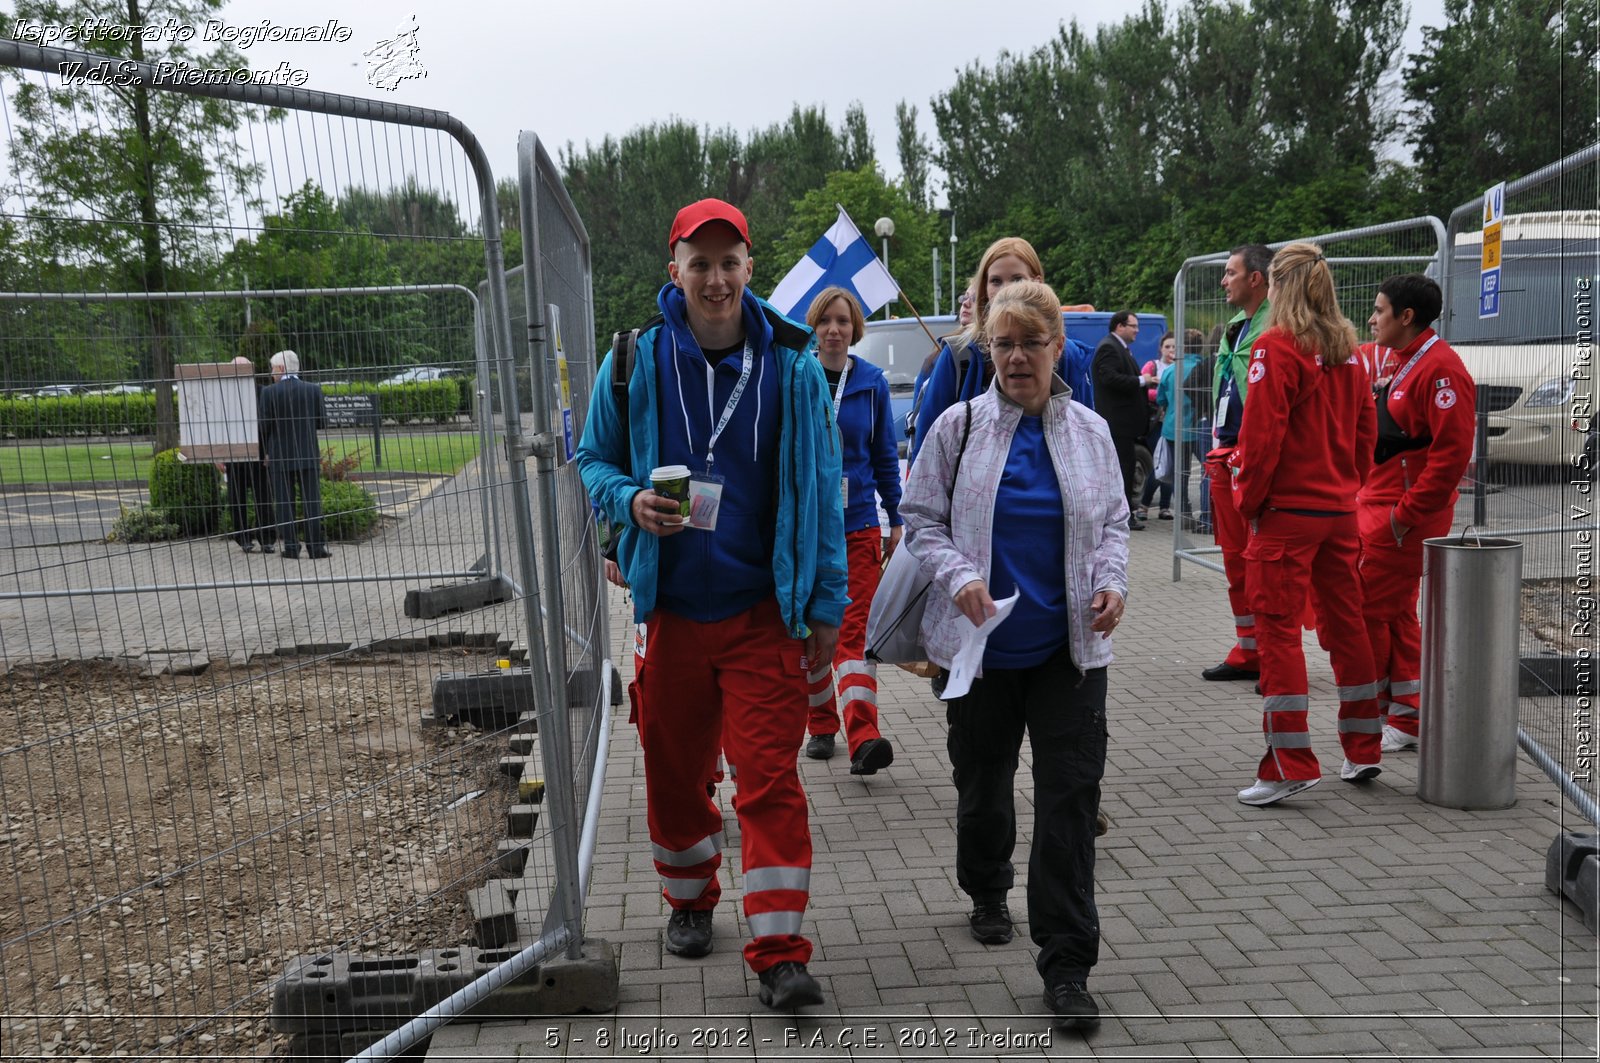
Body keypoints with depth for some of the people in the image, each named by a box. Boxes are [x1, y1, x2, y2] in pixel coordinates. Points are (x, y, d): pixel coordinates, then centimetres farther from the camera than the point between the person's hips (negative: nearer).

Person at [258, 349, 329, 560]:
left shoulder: (269, 392, -6)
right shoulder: (313, 389, -1)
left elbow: (265, 426, -5)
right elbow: (321, 422, 2)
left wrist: (265, 452, 8)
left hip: (279, 457, -1)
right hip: (309, 455, 1)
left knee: (284, 503, 4)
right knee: (312, 501, 4)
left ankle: (290, 548, 3)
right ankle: (316, 547, 2)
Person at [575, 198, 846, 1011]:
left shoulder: (791, 362, -2)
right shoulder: (637, 360, -2)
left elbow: (820, 489, 2)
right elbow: (593, 459, 9)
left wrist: (827, 604, 1)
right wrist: (631, 501, -15)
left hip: (764, 609, -2)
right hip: (670, 606, 2)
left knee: (770, 777, -6)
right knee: (673, 768, 15)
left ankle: (779, 953, 2)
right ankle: (690, 900, 40)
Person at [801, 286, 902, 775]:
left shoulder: (872, 382, 2)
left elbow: (885, 455, 9)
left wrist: (896, 519, 8)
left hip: (858, 523, -1)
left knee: (855, 631, -10)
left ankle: (863, 739, -17)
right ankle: (821, 727, 25)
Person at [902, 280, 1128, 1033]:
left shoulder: (1089, 431, 5)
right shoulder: (959, 426, -2)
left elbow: (1113, 520, 13)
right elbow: (921, 519, 1)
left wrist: (1112, 581, -5)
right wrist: (958, 575, -16)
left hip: (1069, 647, 1)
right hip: (982, 645, 0)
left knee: (1071, 796, -3)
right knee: (983, 784, 16)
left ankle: (1066, 967, 5)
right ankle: (986, 894, 46)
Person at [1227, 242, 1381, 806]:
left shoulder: (1276, 347, -13)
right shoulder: (1347, 349, 8)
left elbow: (1262, 432, -16)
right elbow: (1366, 428, 12)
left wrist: (1248, 499, -6)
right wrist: (1348, 485, 19)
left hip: (1287, 510, -7)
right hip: (1340, 509, 7)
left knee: (1278, 629, -2)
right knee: (1345, 622, 15)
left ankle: (1290, 764, -2)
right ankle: (1362, 750, 25)